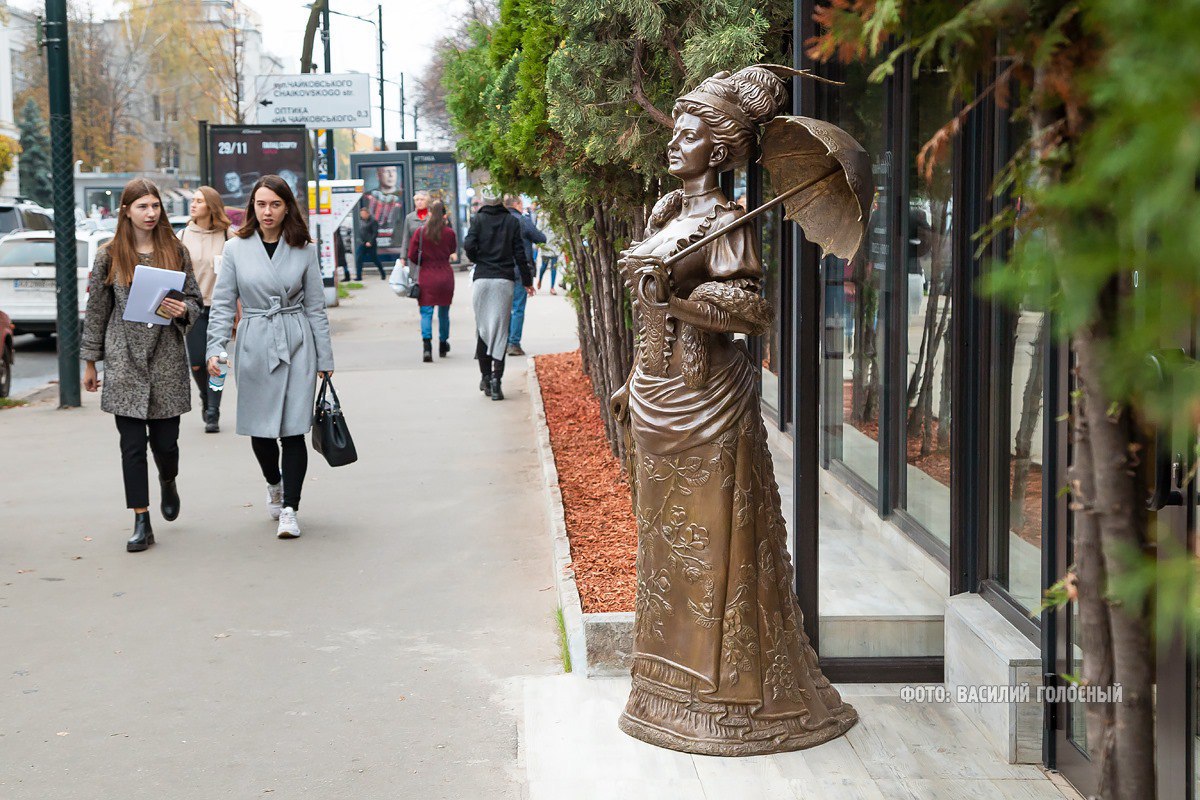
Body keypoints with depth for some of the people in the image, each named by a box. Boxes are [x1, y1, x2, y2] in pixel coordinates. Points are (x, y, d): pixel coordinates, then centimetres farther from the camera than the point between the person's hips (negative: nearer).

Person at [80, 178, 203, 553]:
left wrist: (182, 309, -12)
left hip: (167, 360, 1)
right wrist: (90, 362, 9)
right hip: (125, 361, -1)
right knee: (132, 444, -2)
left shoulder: (176, 252, 6)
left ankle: (168, 482, 38)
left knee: (165, 441, 4)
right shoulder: (110, 256, 3)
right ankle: (141, 523, 3)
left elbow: (195, 299, 11)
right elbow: (96, 310, 7)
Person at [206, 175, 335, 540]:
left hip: (296, 345, -1)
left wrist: (325, 358, 7)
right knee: (259, 430, 7)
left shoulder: (304, 250, 4)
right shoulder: (236, 249, 3)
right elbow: (222, 303, 3)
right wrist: (215, 349, -10)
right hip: (254, 346, 1)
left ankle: (289, 509, -1)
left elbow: (316, 306, 7)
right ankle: (274, 484, 37)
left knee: (293, 430, -7)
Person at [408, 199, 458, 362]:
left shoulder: (420, 232, -7)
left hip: (426, 276, -1)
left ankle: (427, 345, -24)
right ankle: (443, 346, 27)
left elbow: (412, 256, -6)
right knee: (444, 312, 15)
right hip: (445, 275, 1)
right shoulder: (449, 232, -5)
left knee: (426, 312, -3)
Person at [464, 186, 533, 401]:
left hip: (482, 279, 0)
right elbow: (519, 253, 3)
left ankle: (485, 376, 12)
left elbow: (469, 245, -11)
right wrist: (527, 281, 11)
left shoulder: (479, 219, 0)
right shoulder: (512, 221, 3)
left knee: (482, 328, 11)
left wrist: (478, 260, 11)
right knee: (500, 329, 0)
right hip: (504, 280, 0)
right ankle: (496, 377, -13)